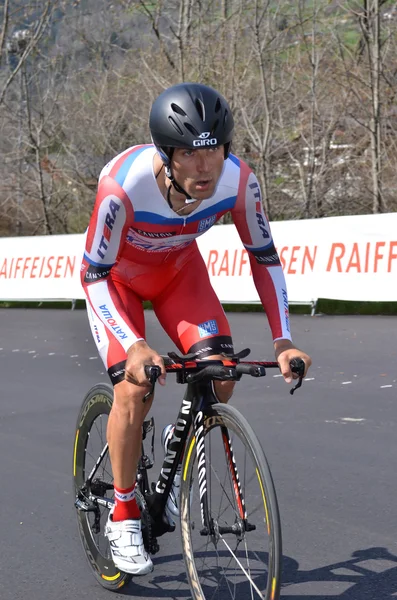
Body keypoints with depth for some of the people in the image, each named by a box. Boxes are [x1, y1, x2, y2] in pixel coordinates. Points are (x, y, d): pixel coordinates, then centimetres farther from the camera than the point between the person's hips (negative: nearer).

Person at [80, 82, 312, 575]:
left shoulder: (238, 181, -30)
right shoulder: (123, 185, -40)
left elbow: (264, 258, -15)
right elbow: (94, 274, -30)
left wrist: (283, 341, -24)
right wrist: (134, 346, -43)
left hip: (179, 268, 3)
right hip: (117, 275, -3)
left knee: (219, 376, -16)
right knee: (135, 389, -18)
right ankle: (123, 513, 3)